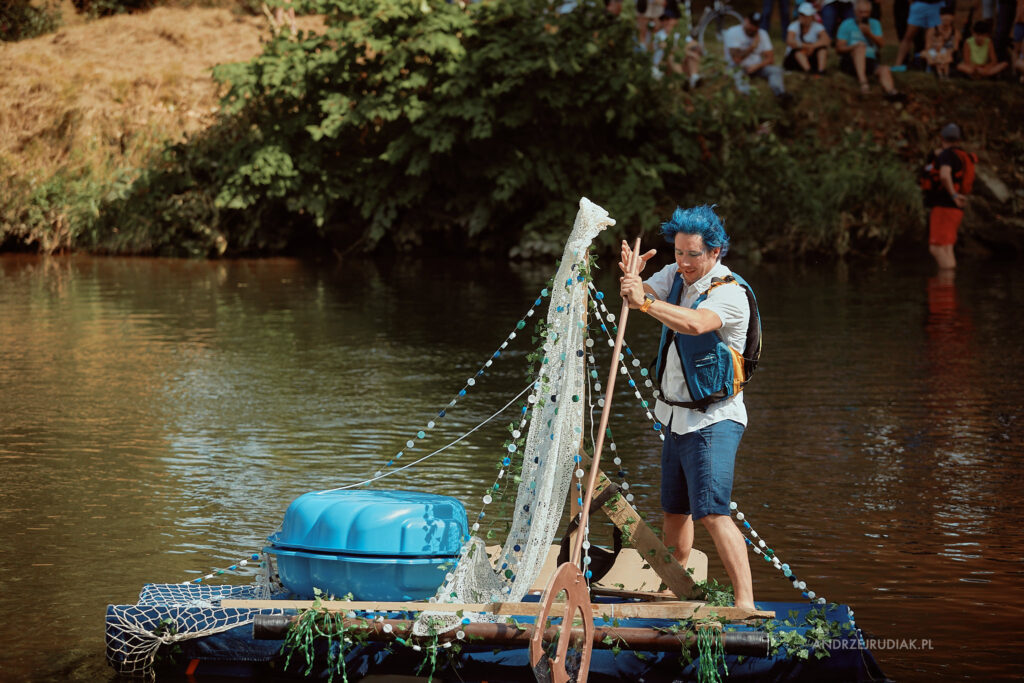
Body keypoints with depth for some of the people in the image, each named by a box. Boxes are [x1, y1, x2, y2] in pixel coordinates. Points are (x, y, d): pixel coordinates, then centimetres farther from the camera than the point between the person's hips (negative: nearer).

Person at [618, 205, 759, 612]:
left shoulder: (729, 293, -19)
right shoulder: (676, 276, 7)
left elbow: (697, 323, -38)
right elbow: (637, 298, 0)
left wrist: (646, 302, -45)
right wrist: (631, 276, -22)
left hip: (713, 421, -8)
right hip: (677, 418, 8)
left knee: (711, 512, -18)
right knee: (674, 509, 18)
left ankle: (746, 602, -20)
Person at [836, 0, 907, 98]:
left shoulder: (875, 24, 19)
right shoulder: (847, 25, 7)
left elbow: (880, 44, 6)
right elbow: (839, 48, -1)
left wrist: (869, 34, -12)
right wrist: (855, 47, -18)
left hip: (870, 61, 3)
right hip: (851, 62, -3)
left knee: (884, 69, -28)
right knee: (861, 45, -33)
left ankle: (890, 91, -60)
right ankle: (862, 81, -50)